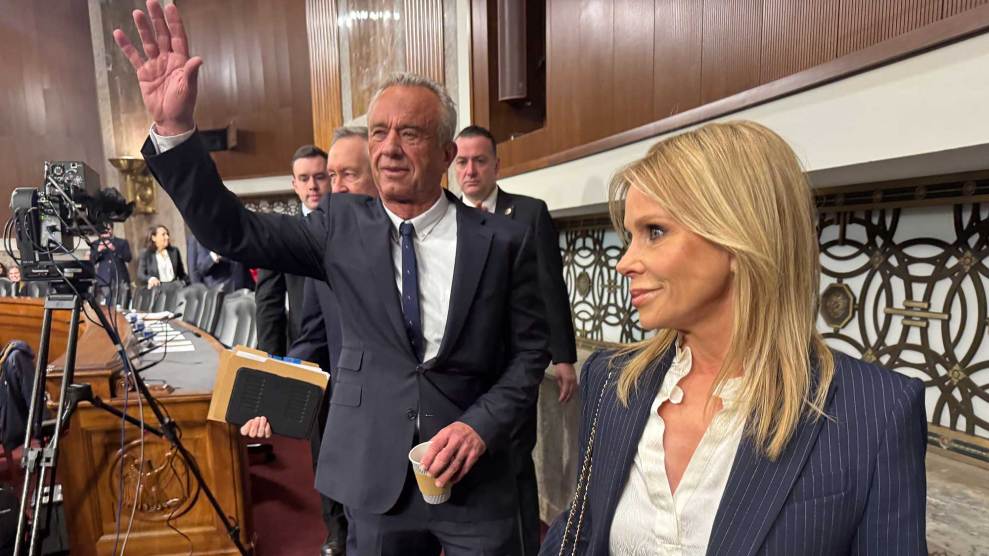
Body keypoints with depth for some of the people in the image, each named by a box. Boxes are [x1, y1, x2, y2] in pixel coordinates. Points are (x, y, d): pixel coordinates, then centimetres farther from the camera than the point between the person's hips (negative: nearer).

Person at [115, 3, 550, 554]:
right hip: (376, 477, 2)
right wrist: (175, 127, -17)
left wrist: (481, 425, -14)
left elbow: (530, 349, -2)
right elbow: (233, 231, -6)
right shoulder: (343, 224, -2)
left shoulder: (504, 240, -8)